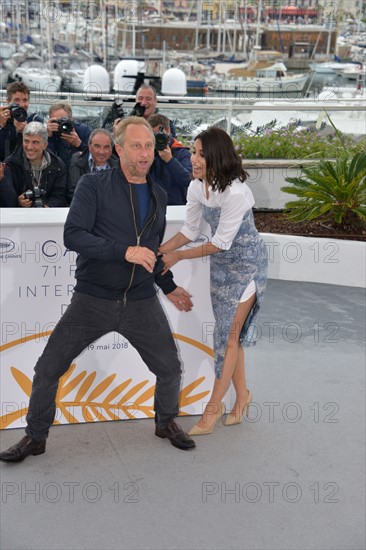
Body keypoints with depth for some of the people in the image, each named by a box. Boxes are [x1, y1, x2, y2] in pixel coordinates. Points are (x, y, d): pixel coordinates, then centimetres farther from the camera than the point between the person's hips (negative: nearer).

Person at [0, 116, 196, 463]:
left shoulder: (158, 196, 10)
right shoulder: (93, 186, -6)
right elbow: (73, 236, -18)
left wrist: (168, 287, 24)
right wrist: (124, 252, -25)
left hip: (141, 302, 3)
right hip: (92, 300, -3)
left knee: (170, 369, 6)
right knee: (48, 369, 0)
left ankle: (166, 423, 34)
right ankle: (35, 437, 20)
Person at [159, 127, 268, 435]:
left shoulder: (235, 192, -29)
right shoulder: (197, 187, -6)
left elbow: (221, 243, -23)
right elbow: (191, 231, 5)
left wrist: (178, 256, -17)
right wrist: (159, 251, -7)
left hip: (246, 263, -7)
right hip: (221, 263, 7)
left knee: (229, 334, -2)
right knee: (231, 332, 12)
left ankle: (215, 404, 10)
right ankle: (242, 394, 28)